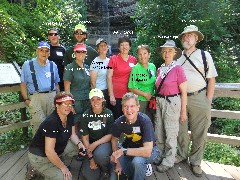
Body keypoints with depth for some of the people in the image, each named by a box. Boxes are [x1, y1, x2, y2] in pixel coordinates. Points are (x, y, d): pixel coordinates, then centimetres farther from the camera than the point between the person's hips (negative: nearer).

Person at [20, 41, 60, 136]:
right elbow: (23, 84, 7)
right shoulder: (27, 65, 8)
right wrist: (26, 99, -2)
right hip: (36, 98, -2)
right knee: (38, 123, -9)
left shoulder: (53, 65, 14)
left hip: (52, 96, 2)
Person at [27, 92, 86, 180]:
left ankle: (61, 162, 15)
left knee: (79, 147, -3)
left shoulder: (69, 115, -9)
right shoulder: (51, 122, -33)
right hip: (40, 156, -8)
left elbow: (72, 134, 3)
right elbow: (49, 152, -32)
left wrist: (79, 143, -18)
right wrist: (62, 167, -20)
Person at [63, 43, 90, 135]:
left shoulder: (87, 67, 11)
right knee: (75, 125, 0)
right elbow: (67, 87, -7)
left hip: (87, 101, 5)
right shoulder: (70, 68, -5)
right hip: (75, 101, -5)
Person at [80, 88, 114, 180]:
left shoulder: (108, 114, -9)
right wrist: (90, 157, -11)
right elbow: (85, 137, -6)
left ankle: (106, 169, -1)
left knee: (99, 154, -36)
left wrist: (95, 144, -21)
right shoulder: (86, 115, -8)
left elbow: (110, 135, -7)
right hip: (90, 145, 2)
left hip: (105, 143, -1)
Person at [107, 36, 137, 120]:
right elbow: (109, 77, -4)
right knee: (116, 119, 4)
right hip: (116, 95, -3)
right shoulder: (113, 59, -2)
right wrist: (111, 95, -10)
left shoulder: (133, 60, 7)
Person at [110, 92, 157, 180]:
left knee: (137, 161, -36)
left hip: (148, 150, -4)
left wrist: (123, 151, -36)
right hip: (129, 149, 4)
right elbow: (114, 139, -1)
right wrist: (117, 162, -7)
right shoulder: (119, 122, -19)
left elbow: (147, 151, -36)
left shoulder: (145, 121, -31)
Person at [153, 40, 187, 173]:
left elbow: (183, 92, -9)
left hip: (172, 103, -6)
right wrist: (155, 101, 15)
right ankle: (161, 155, 35)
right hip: (159, 102, 6)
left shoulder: (178, 69, -10)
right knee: (159, 132, 15)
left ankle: (168, 161, 22)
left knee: (170, 134, 5)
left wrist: (183, 111, -8)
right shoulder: (159, 69, 7)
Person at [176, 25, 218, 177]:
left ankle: (196, 161, 23)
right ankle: (182, 155, 33)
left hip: (199, 98, -2)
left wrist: (208, 101, -6)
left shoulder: (204, 55, 2)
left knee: (199, 133, 5)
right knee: (181, 130, 13)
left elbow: (211, 79, 0)